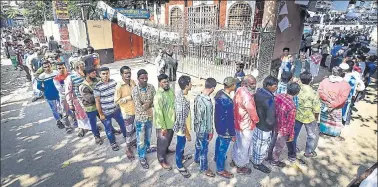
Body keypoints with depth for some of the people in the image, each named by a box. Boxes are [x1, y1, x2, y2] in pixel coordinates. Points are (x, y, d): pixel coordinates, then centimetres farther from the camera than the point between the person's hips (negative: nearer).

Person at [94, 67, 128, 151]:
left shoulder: (114, 82, -6)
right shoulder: (97, 87, -19)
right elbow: (97, 102, -13)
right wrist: (101, 114, -9)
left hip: (116, 109, 4)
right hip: (106, 112, -4)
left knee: (123, 124, 20)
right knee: (108, 128, 15)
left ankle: (126, 137, 46)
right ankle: (113, 143, 39)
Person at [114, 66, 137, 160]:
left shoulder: (132, 82, -2)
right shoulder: (119, 86, -20)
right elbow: (116, 101, -17)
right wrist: (129, 97, -23)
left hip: (136, 109, 6)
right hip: (127, 111, -6)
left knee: (136, 127, 21)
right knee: (129, 131, 7)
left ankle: (134, 141, 46)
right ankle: (128, 148, 28)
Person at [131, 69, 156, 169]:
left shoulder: (151, 87, -9)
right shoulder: (135, 90, -23)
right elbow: (140, 108, -26)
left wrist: (145, 104, -21)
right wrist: (150, 102, -17)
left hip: (150, 117, 5)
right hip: (140, 119, -4)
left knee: (148, 136, 27)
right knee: (141, 140, 12)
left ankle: (147, 148, 53)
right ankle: (142, 158, 32)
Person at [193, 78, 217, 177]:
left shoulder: (197, 97, -7)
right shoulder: (208, 103, -33)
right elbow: (208, 119, -24)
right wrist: (210, 132, -10)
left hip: (197, 126, 8)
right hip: (204, 129, -8)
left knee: (198, 144, 29)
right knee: (204, 149, 11)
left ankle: (197, 158, 52)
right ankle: (204, 168, 30)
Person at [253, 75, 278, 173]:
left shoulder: (258, 92, -8)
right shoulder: (269, 100, -33)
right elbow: (270, 120, -30)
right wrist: (273, 125, -9)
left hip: (256, 123, 8)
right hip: (264, 127, -8)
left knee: (255, 143, 27)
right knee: (262, 146, 15)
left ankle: (253, 158, 49)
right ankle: (258, 163, 36)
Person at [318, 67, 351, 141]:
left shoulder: (325, 80, -12)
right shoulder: (345, 85, -18)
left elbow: (320, 91, -12)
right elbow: (342, 98, -22)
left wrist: (328, 100, -11)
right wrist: (333, 105, -18)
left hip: (324, 105, 3)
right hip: (336, 108, -2)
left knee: (323, 118, 22)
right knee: (336, 121, 17)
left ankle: (321, 131, 38)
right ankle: (337, 136, 33)